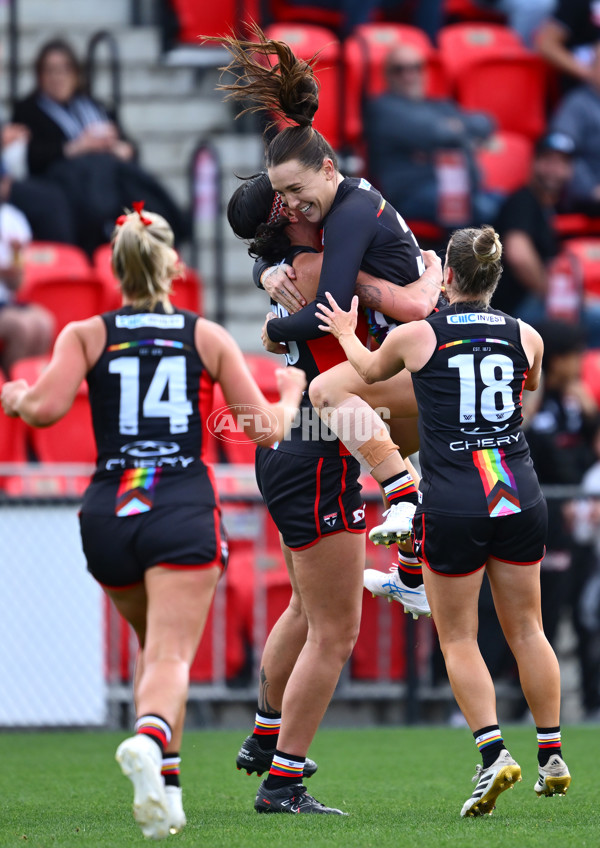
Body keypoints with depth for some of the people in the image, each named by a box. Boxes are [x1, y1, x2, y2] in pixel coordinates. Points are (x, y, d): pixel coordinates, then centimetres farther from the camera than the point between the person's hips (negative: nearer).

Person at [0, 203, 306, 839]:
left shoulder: (85, 334, 6)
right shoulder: (208, 337, 9)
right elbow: (265, 429, 8)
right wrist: (292, 392, 30)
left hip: (107, 512, 2)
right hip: (184, 511, -2)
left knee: (153, 645, 24)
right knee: (171, 658, -11)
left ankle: (166, 785, 16)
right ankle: (149, 739, -44)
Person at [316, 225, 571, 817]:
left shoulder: (415, 336, -3)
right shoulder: (527, 337, 4)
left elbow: (369, 371, 19)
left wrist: (346, 334, 39)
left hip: (452, 503, -3)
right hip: (521, 498, 3)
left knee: (458, 639, 4)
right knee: (525, 629, 14)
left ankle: (493, 752, -12)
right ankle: (552, 757, 17)